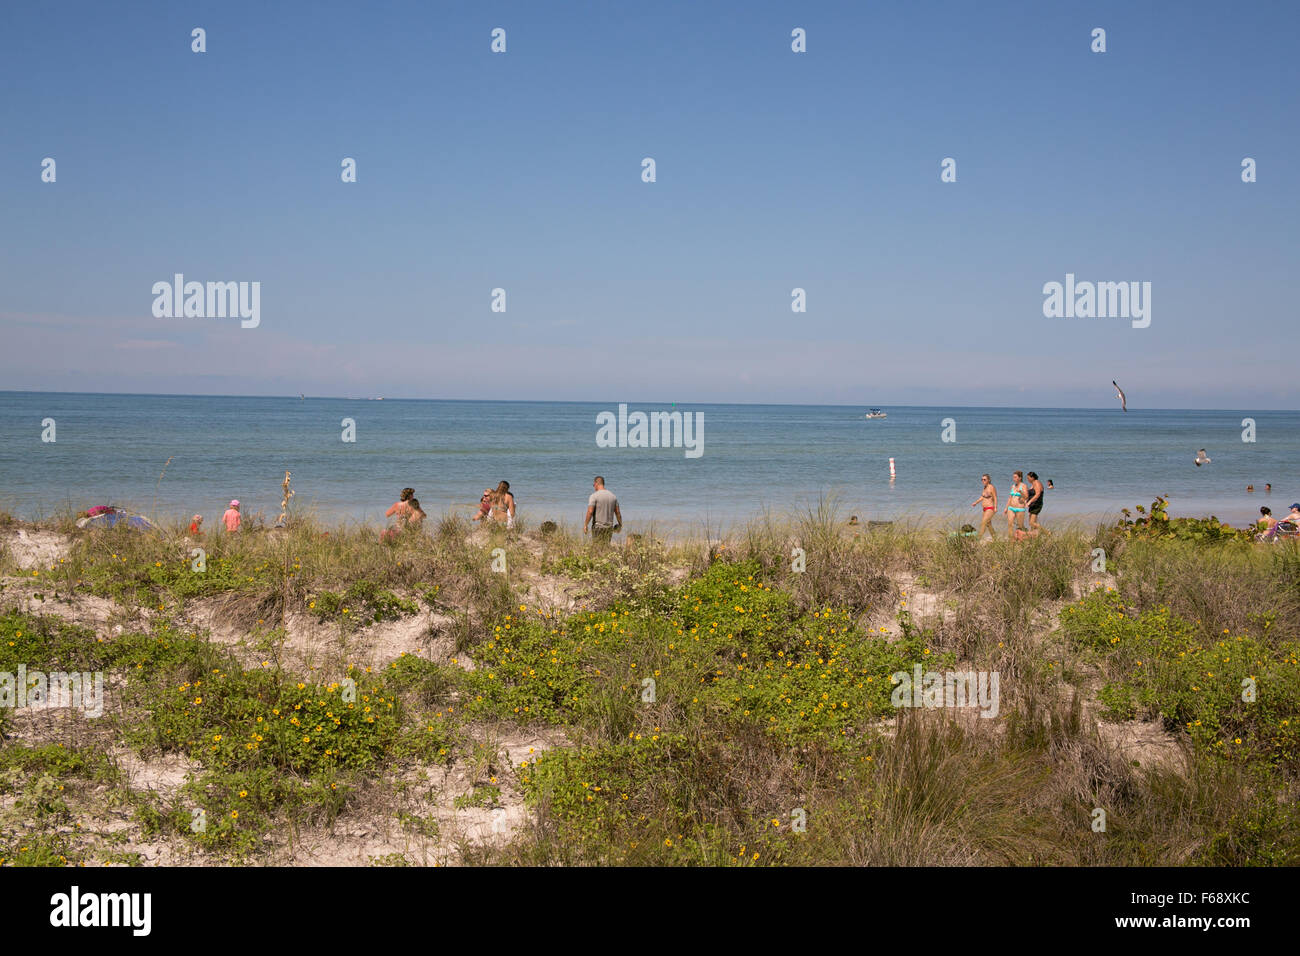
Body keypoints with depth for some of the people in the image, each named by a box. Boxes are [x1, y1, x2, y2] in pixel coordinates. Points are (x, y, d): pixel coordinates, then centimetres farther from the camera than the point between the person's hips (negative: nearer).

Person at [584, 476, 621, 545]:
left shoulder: (594, 496, -9)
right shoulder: (612, 495, 8)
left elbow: (590, 512, -17)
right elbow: (617, 512, 11)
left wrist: (585, 525, -9)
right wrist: (620, 524, 23)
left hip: (598, 527, -5)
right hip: (609, 527, 5)